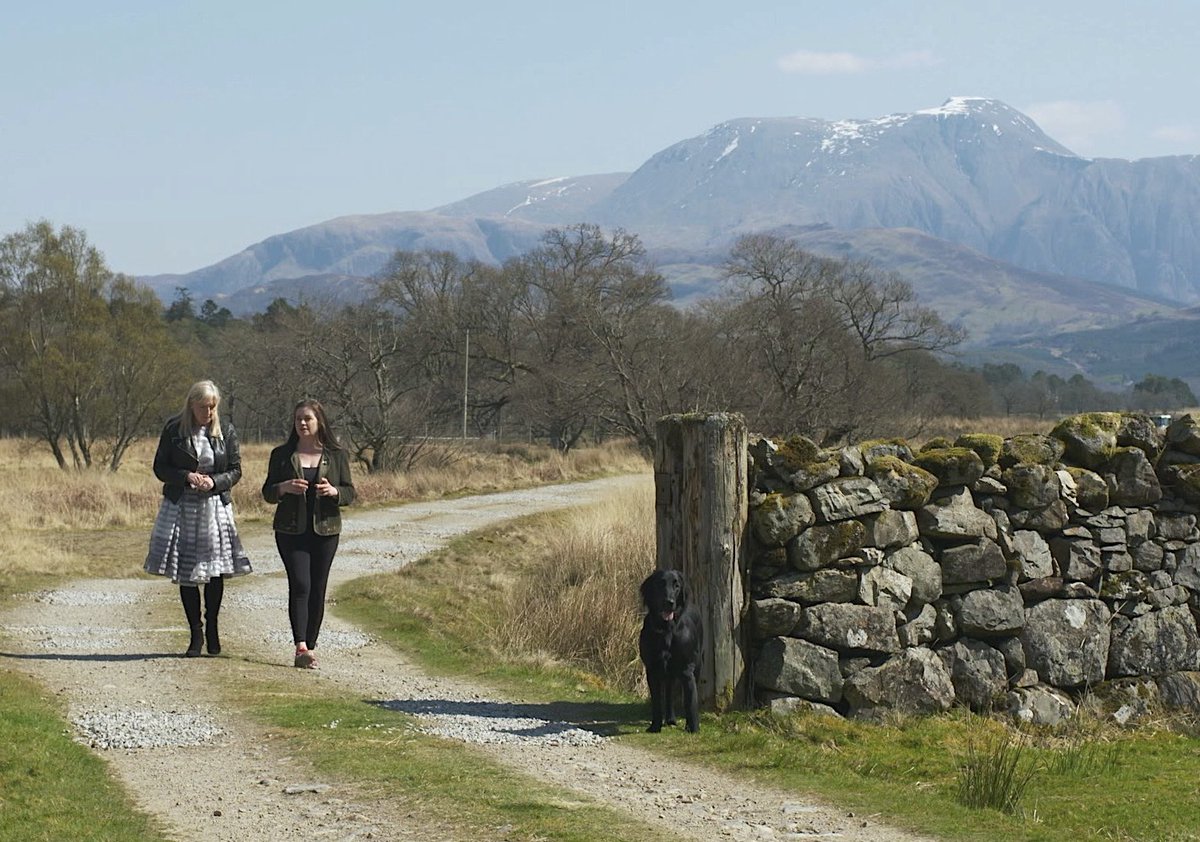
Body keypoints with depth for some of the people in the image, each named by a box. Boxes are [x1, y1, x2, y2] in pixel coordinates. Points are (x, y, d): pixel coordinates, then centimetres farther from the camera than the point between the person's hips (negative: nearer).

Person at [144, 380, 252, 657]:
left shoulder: (226, 431, 2)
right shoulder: (174, 429, -1)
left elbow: (235, 470, 5)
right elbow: (160, 468, 1)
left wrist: (214, 481, -14)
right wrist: (187, 477, -16)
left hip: (215, 507, 1)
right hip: (180, 508, -1)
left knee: (215, 571, 0)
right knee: (186, 573, 1)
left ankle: (212, 626, 19)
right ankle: (195, 632, 11)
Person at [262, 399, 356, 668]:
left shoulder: (337, 455, 6)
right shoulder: (281, 455, 5)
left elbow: (350, 493, 6)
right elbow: (267, 493, 7)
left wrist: (333, 492, -15)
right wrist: (283, 488, -15)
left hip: (325, 531, 1)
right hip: (291, 532, -1)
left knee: (318, 589, 3)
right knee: (300, 585, -15)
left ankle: (310, 648, 11)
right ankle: (300, 647, -22)